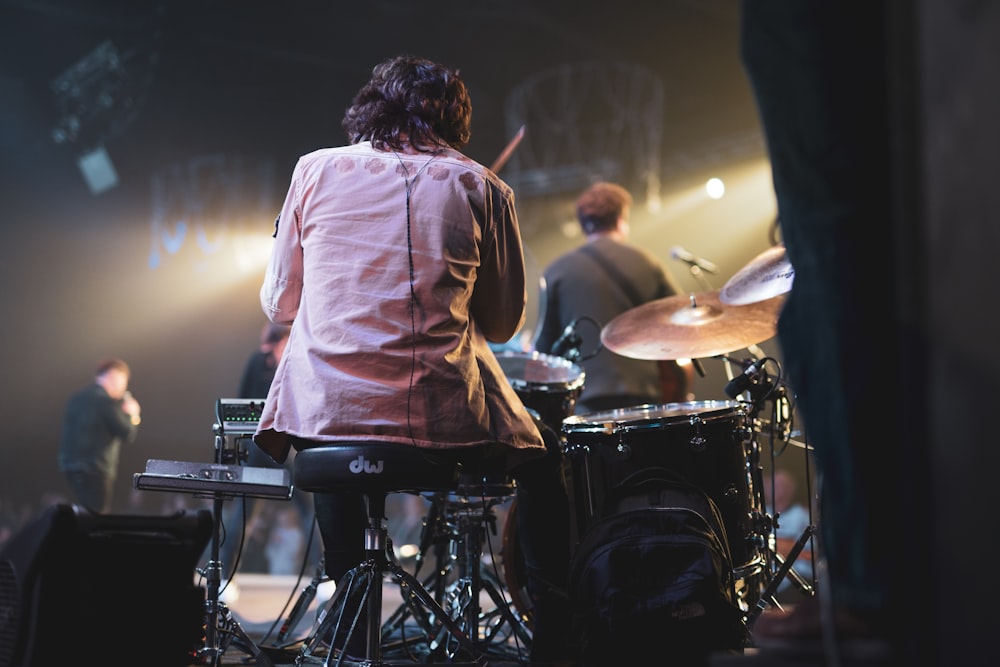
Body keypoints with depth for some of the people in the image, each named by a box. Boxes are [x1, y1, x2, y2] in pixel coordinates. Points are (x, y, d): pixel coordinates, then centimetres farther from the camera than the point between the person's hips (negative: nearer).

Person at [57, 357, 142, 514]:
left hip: (70, 465, 8)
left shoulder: (76, 398, 12)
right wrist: (132, 415, 8)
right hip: (96, 470, -8)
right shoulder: (107, 402, -13)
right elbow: (128, 435, -11)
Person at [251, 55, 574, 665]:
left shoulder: (317, 170, 6)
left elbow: (279, 303, 10)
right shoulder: (481, 187, 4)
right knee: (542, 457, 29)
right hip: (443, 417, -2)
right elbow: (503, 323, 9)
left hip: (323, 411, 2)